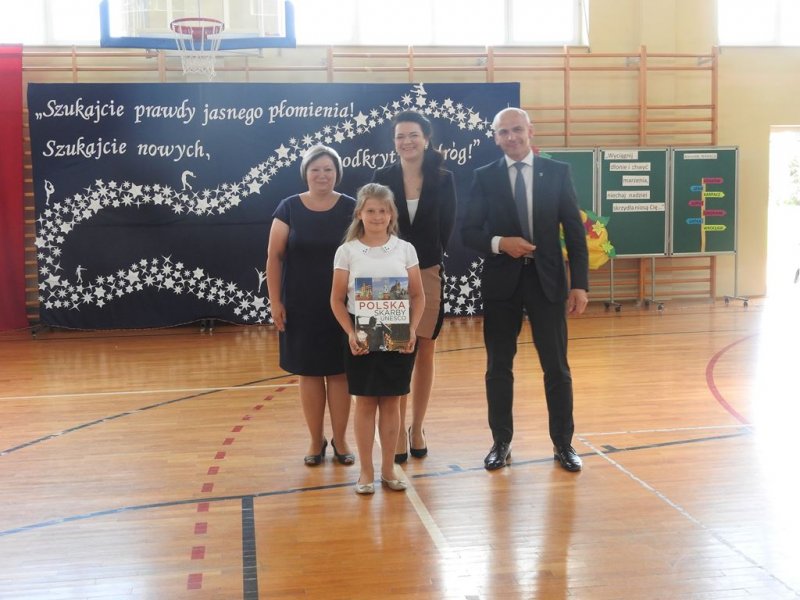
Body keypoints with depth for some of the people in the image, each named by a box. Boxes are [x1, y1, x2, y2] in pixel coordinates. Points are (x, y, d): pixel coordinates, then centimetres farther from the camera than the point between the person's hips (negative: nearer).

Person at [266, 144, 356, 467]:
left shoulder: (352, 208, -1)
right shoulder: (289, 208, -1)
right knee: (309, 372, 7)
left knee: (338, 372, 6)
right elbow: (274, 257, -1)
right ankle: (316, 440, 21)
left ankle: (340, 439, 20)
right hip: (301, 306, 0)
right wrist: (275, 301, -5)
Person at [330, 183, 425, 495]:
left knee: (391, 402, 8)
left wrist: (412, 329, -10)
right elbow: (337, 300, 0)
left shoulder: (405, 249, 2)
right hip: (361, 336, -1)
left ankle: (388, 470, 19)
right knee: (365, 402, 6)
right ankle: (366, 472, 17)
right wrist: (351, 333, -13)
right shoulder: (347, 251, -1)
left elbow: (418, 296, 4)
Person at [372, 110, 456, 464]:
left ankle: (417, 429, 20)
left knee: (424, 354, 8)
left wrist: (433, 261, -1)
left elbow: (446, 229, 4)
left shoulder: (443, 180, 0)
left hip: (429, 275, 1)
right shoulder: (383, 178, -1)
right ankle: (398, 431, 9)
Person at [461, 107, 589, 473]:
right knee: (499, 367, 7)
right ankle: (501, 443, 21)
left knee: (556, 367, 5)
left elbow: (575, 231, 1)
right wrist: (499, 243, -19)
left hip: (547, 280, 0)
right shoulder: (484, 177, 3)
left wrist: (580, 283, -5)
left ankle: (563, 444, 18)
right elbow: (468, 232, 1)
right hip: (501, 281, 1)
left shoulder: (558, 172, 3)